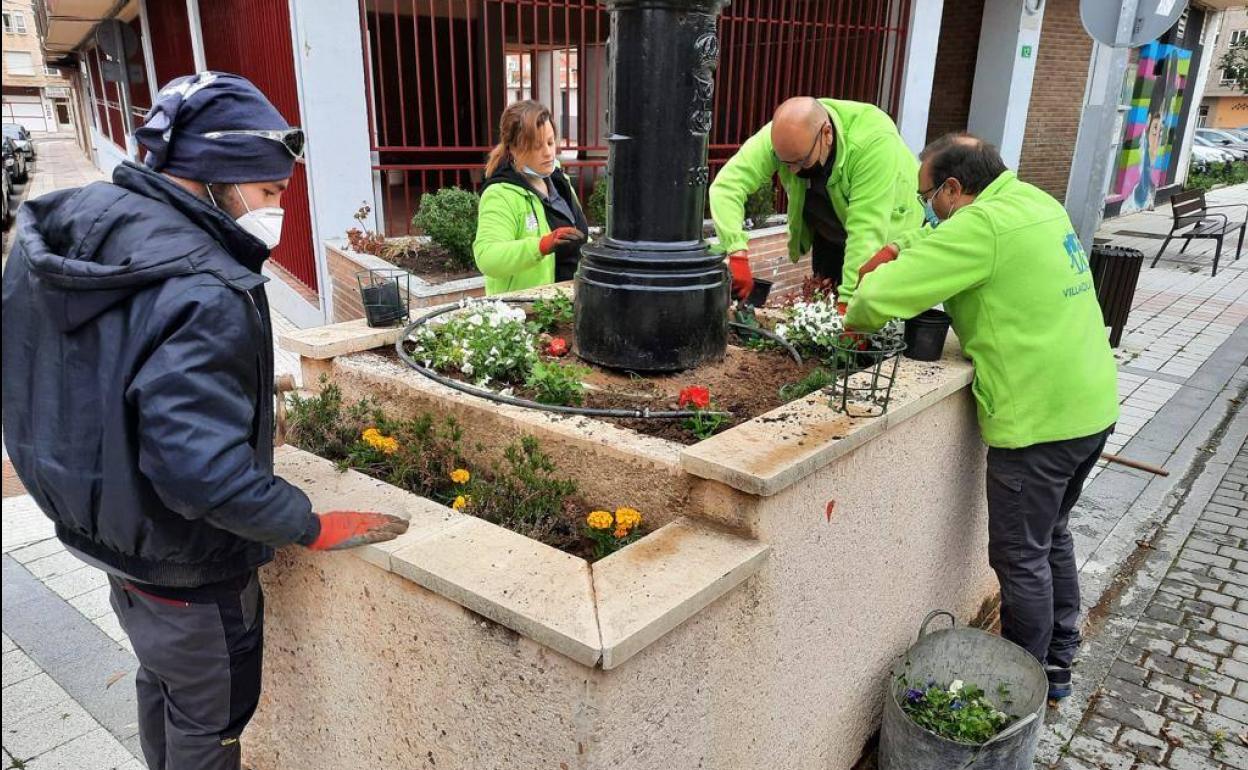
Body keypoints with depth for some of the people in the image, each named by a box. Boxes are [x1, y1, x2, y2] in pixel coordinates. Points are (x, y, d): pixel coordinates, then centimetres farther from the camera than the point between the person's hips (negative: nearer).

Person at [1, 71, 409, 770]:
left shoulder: (66, 230, -3)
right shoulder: (203, 294, -32)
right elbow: (202, 470, -37)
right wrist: (314, 528, -27)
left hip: (103, 525, 9)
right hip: (185, 569, -8)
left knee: (164, 680, 30)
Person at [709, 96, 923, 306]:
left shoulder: (874, 140, -38)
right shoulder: (782, 135, -29)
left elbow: (868, 229, -39)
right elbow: (726, 186, -33)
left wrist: (848, 300, -40)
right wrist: (737, 254, -46)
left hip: (890, 229, -3)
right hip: (830, 237, 3)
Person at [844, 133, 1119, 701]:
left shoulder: (981, 227, -20)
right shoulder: (1034, 201, 9)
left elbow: (882, 295, -21)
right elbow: (943, 248, 22)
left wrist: (854, 315, 0)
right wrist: (901, 251, 5)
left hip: (1040, 420, -9)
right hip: (1091, 404, 10)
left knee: (1021, 558, 5)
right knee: (1052, 536, 23)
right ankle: (1058, 663, 38)